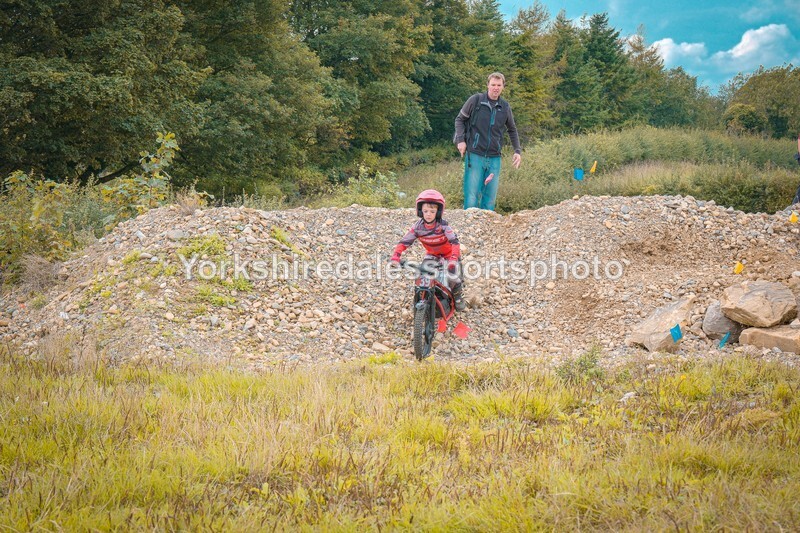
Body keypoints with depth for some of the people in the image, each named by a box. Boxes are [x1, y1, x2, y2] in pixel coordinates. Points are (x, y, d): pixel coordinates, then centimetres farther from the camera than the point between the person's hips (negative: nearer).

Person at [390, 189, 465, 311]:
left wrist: (453, 259, -56)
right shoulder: (418, 226, -22)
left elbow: (455, 242, -40)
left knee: (453, 276, -18)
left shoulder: (443, 226, -31)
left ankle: (458, 295, 16)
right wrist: (395, 257, -36)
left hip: (449, 252, -3)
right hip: (432, 253, 3)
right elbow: (404, 242, -22)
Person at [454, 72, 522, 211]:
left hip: (494, 158, 4)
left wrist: (518, 151, 12)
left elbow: (512, 130, 21)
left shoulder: (505, 107, 8)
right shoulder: (475, 100, -2)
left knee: (490, 198, 5)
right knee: (471, 196, -8)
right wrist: (460, 140, -8)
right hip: (474, 156, -4)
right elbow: (460, 119, 5)